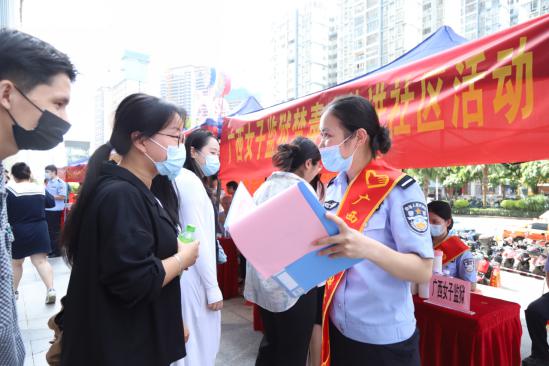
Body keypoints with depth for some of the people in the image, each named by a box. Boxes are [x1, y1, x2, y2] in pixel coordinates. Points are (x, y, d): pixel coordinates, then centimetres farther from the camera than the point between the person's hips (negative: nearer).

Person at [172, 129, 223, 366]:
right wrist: (213, 288, -17)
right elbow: (198, 239, -20)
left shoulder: (183, 179, 12)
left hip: (189, 274, 9)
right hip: (195, 277, -9)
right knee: (199, 344, 3)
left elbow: (198, 233, 10)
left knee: (188, 342, 18)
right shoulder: (191, 180, -16)